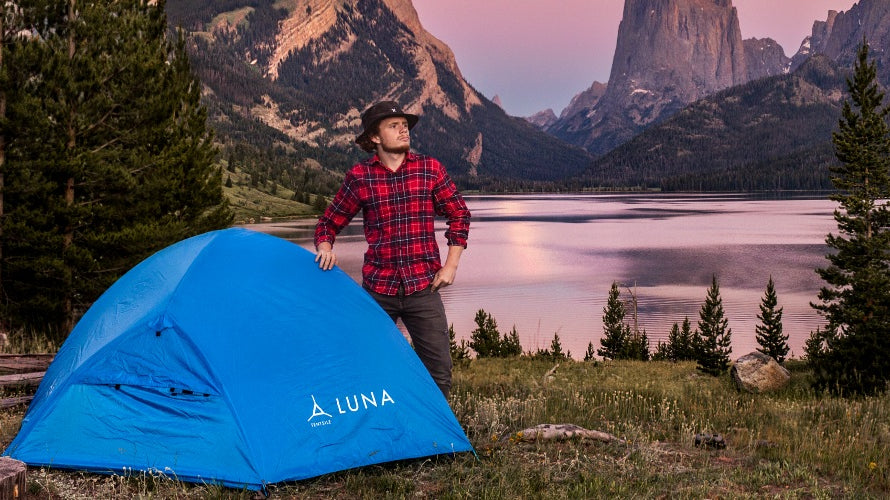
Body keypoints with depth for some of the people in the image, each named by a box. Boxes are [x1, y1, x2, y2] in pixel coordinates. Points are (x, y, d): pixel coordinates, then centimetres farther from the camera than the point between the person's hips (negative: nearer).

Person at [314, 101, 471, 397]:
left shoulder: (430, 169, 2)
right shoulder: (359, 177, 0)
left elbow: (459, 215, 10)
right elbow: (329, 223, 10)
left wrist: (451, 264, 2)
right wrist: (324, 247, -12)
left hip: (423, 287, 0)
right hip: (377, 288, 0)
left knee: (438, 371, -1)